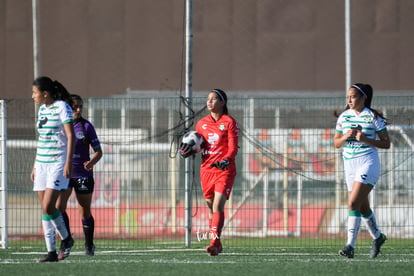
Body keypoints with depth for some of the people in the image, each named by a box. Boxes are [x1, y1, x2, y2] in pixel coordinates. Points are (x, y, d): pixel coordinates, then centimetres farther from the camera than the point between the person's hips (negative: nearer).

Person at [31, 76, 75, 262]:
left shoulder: (62, 107, -9)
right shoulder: (42, 109, 14)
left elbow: (71, 137, -13)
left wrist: (68, 163, -20)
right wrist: (35, 165, 20)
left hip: (58, 163, -8)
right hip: (42, 163, 8)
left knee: (48, 206, -16)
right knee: (44, 209, 2)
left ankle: (66, 237, 6)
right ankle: (51, 252, 5)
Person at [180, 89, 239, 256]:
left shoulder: (229, 122, -1)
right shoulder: (202, 123, 13)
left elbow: (233, 148, -6)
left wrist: (226, 160, -23)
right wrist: (186, 151, -6)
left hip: (224, 169, -5)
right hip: (206, 168, 5)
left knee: (218, 205, -18)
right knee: (210, 207, 8)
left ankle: (215, 241, -26)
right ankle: (216, 244, 17)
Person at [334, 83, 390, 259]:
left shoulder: (373, 117, -6)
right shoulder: (344, 117, 8)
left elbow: (386, 144, -5)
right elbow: (336, 143, 12)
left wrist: (366, 139, -18)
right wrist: (346, 136, -10)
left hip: (368, 163, -6)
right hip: (349, 163, 6)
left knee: (353, 203, -19)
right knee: (362, 207, 16)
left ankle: (350, 246, -22)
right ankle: (377, 237, 38)